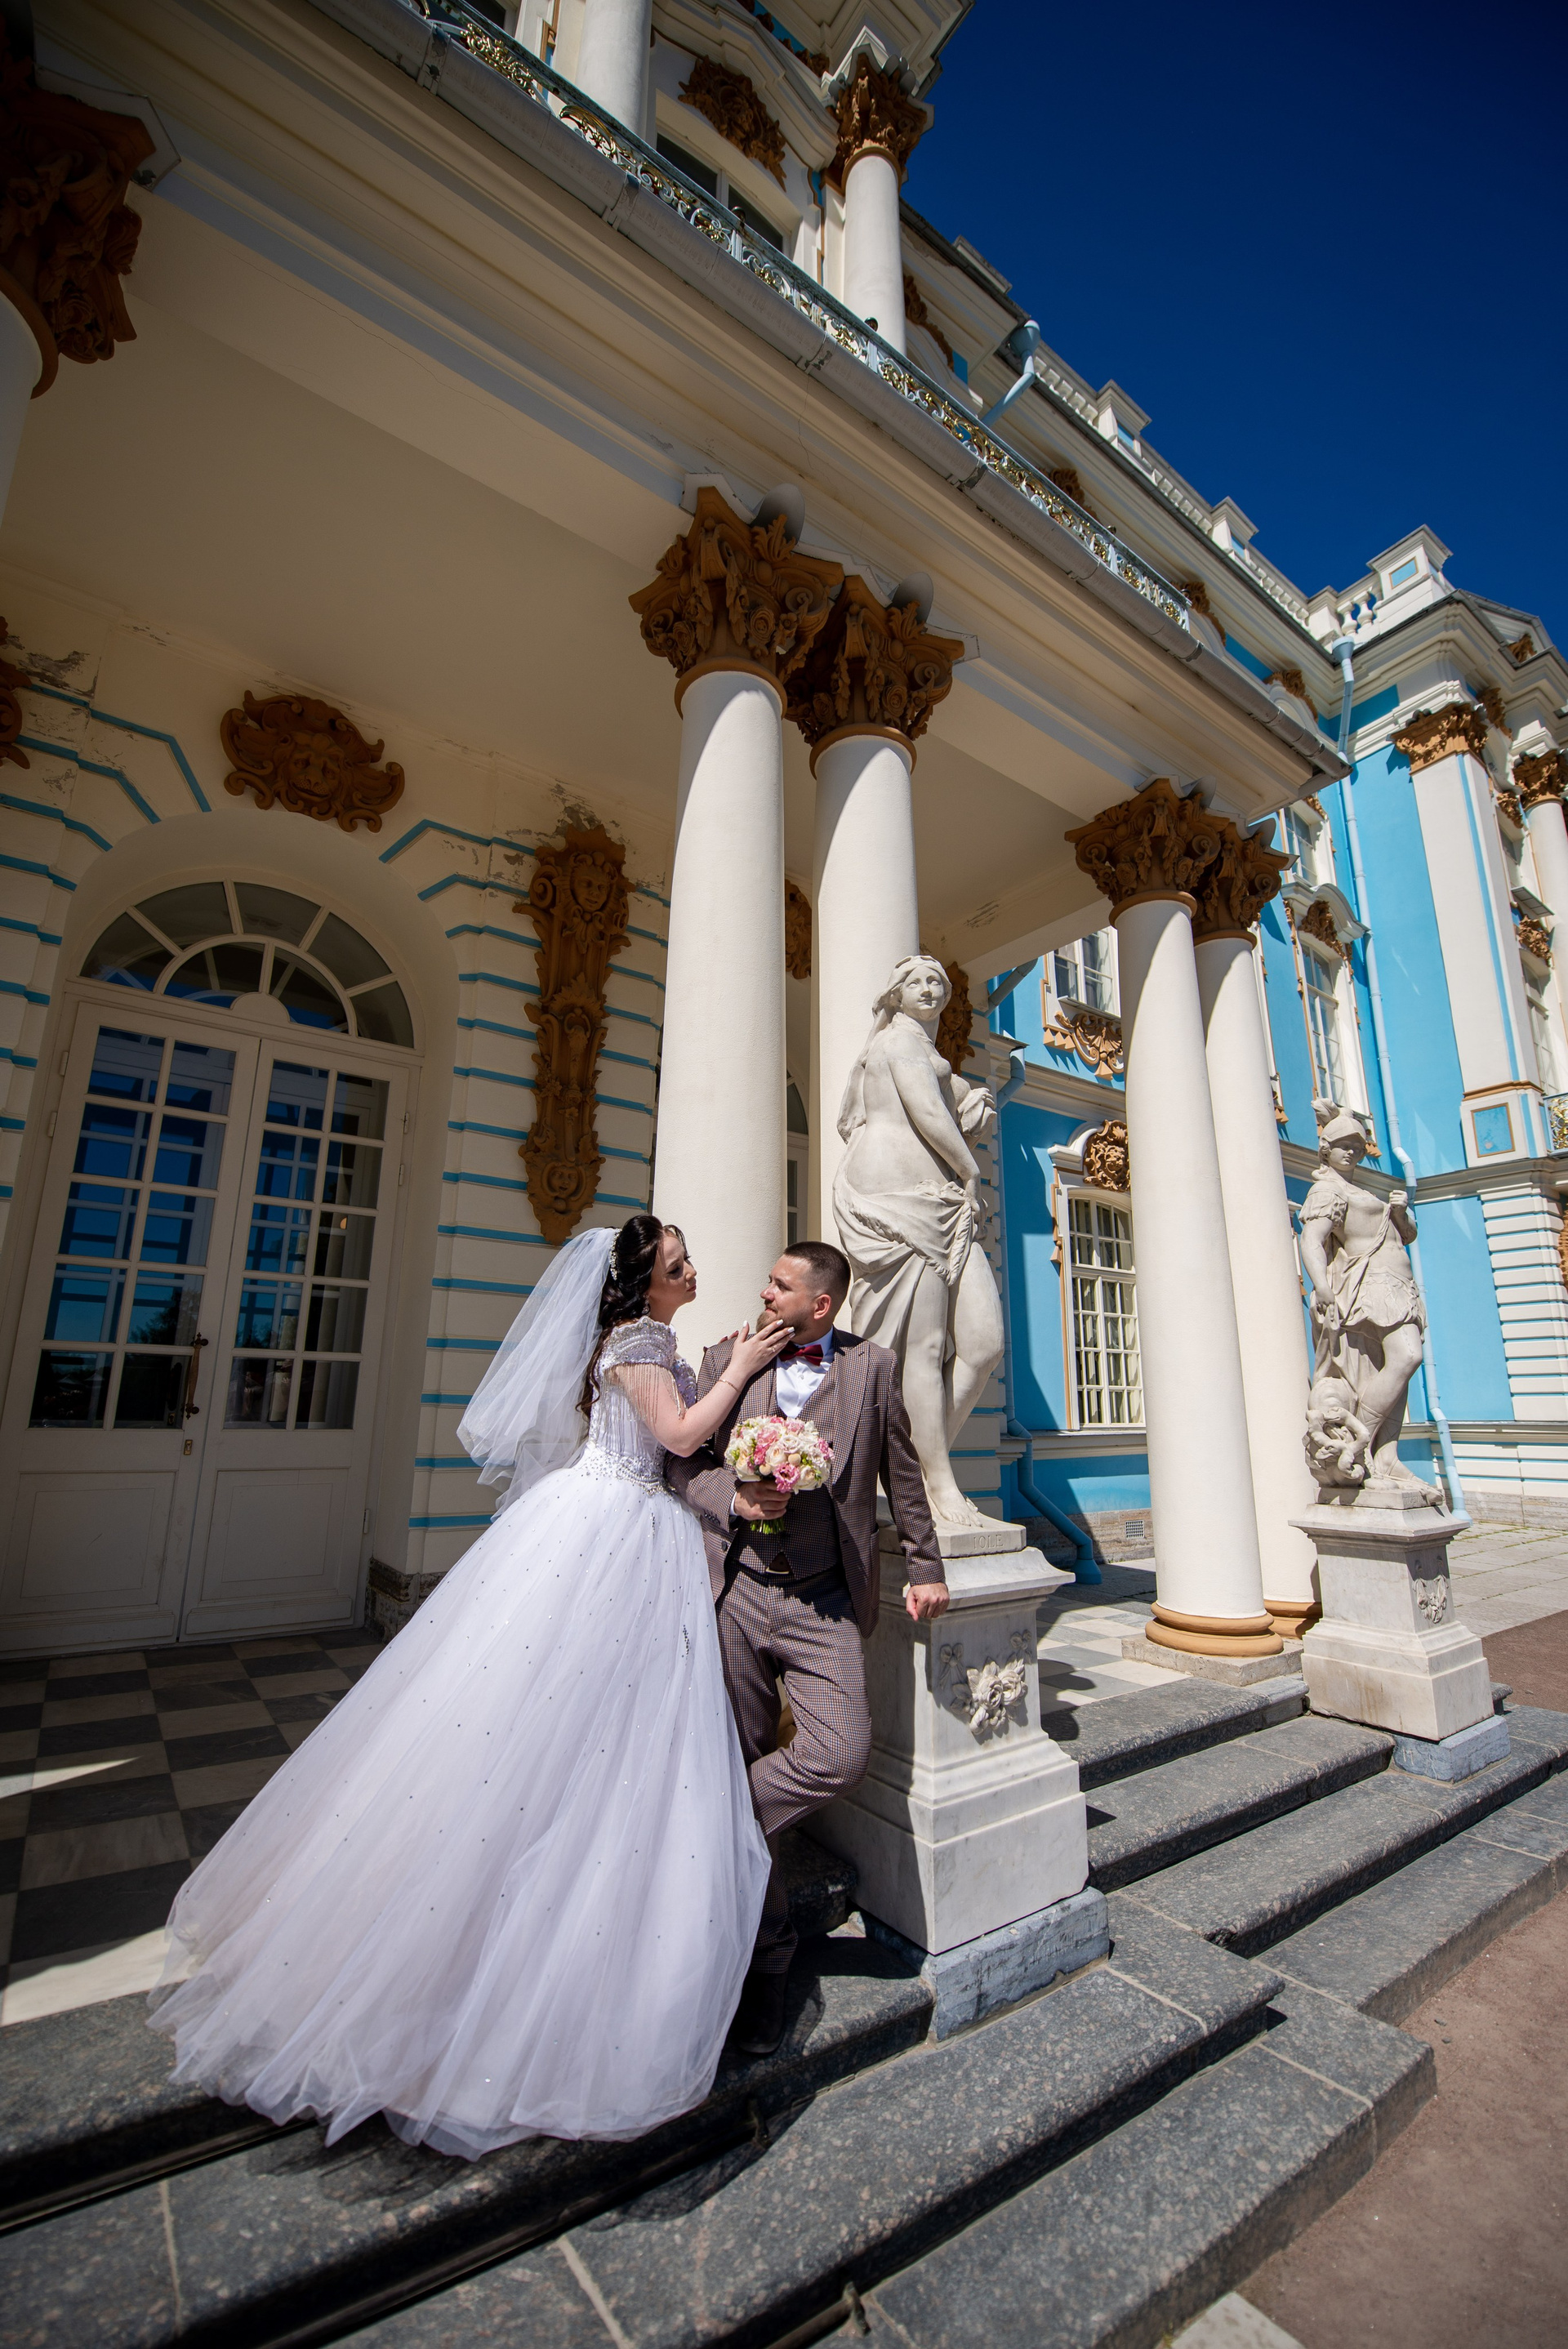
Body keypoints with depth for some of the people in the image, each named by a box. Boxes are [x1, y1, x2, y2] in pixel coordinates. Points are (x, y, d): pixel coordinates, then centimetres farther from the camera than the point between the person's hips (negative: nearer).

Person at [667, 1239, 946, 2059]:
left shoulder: (873, 1367, 1)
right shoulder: (726, 1359, 3)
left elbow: (902, 1476, 9)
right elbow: (682, 1463, 4)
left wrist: (926, 1567, 11)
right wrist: (734, 1500, -15)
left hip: (823, 1600, 0)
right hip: (736, 1592, 1)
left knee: (841, 1756, -16)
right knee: (741, 1764, 8)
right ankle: (765, 1956, 31)